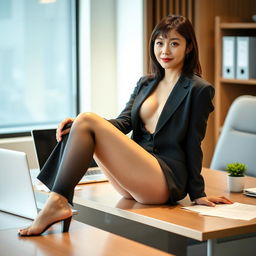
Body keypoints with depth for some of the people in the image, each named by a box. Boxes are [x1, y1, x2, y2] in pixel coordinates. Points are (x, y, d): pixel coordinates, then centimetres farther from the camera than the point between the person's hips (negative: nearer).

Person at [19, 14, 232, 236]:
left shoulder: (199, 90, 2)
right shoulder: (145, 83, 21)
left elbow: (193, 144, 1)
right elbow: (124, 122, 6)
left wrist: (197, 194, 5)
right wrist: (79, 126, -12)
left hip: (166, 180, -7)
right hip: (136, 180, 7)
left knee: (88, 121, -19)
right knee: (81, 125, -11)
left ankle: (57, 203, -29)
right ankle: (58, 200, -27)